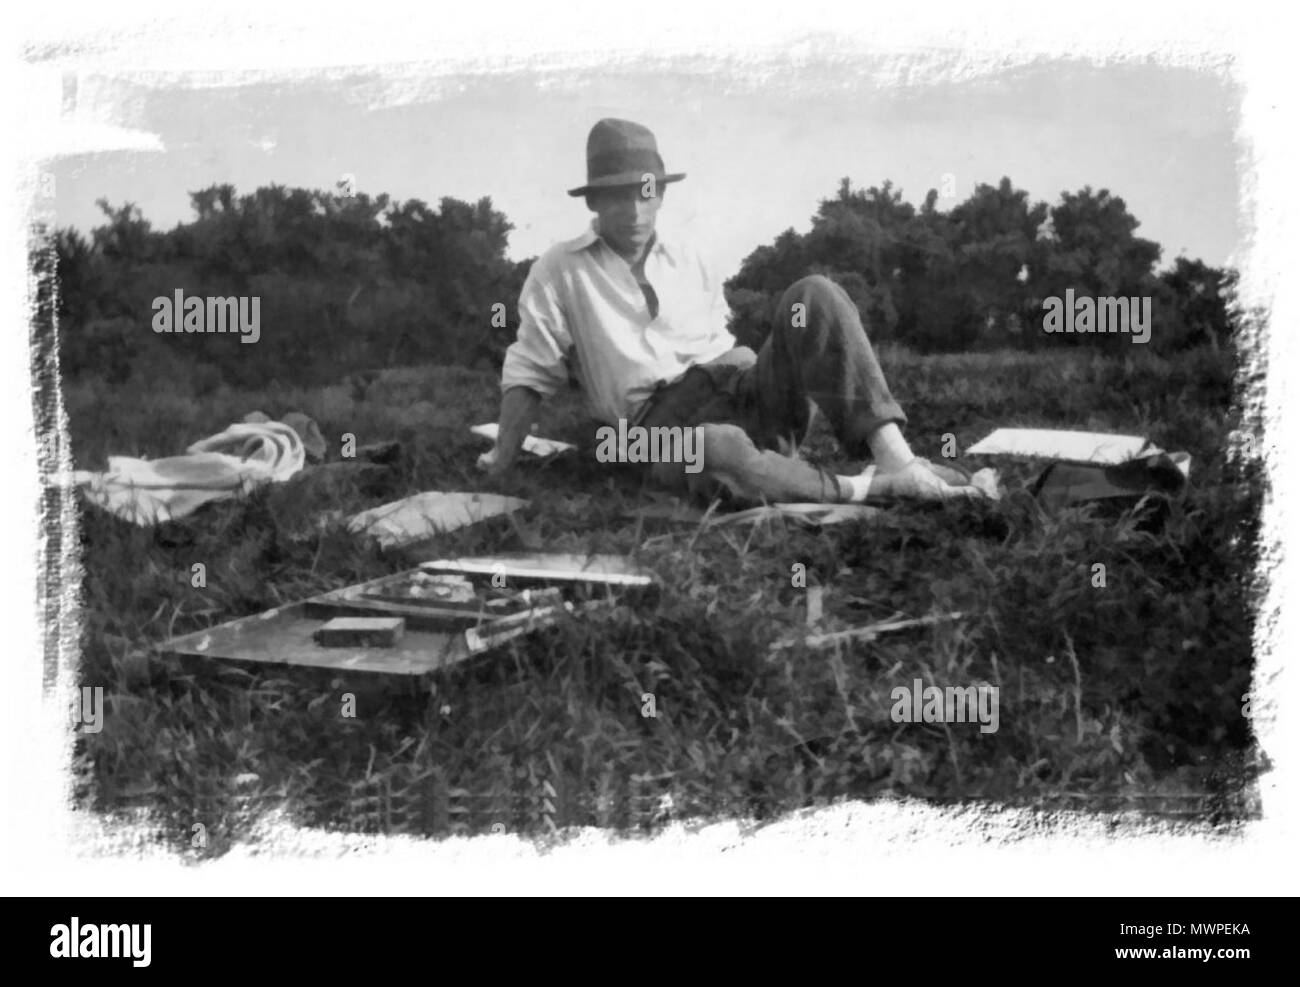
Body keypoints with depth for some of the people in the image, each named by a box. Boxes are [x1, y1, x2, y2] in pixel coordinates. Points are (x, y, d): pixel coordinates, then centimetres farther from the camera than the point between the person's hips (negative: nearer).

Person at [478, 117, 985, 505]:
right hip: (667, 424, -5)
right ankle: (862, 489, -31)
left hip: (744, 391, 5)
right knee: (717, 452, -45)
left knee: (813, 294, -23)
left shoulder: (687, 260, 20)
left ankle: (894, 456, -35)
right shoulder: (559, 272, 8)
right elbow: (528, 372, 9)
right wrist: (503, 455, 0)